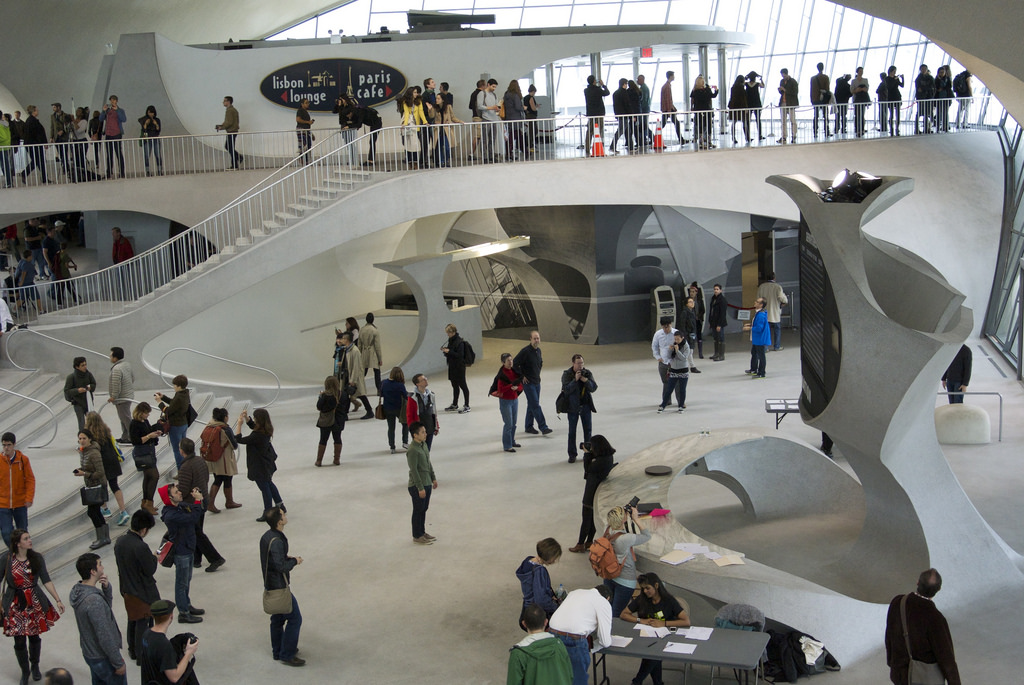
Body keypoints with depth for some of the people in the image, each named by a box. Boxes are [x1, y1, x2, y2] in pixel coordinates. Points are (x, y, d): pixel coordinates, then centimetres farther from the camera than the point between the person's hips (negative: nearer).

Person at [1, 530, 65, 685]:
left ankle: (35, 666, 38)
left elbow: (46, 580, -1)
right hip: (15, 605, -2)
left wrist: (58, 600, -5)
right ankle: (25, 672, 26)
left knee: (34, 636, 12)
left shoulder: (36, 558, -4)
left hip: (35, 602, 2)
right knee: (19, 641, 3)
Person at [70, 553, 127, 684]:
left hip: (89, 653, 9)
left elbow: (107, 605, 10)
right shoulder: (94, 601, -32)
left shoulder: (77, 590, -4)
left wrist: (106, 588, -10)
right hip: (103, 659, -9)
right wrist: (118, 663, -18)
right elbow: (105, 637, -28)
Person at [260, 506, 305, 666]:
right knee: (294, 618, -2)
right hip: (280, 586, -10)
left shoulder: (267, 536, 5)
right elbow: (281, 566, -29)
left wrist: (288, 559, 7)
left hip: (270, 585, 10)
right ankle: (287, 655, 3)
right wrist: (295, 561, -13)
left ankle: (278, 651, 31)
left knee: (278, 618, 20)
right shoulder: (276, 541, -26)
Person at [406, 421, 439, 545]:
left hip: (427, 483, 9)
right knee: (418, 511, 4)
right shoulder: (412, 450, -23)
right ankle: (417, 536, 16)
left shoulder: (424, 444, 5)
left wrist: (433, 478, 20)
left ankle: (422, 532, 32)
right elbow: (414, 470, -22)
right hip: (417, 486, -9)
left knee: (424, 509, 18)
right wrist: (420, 488, -21)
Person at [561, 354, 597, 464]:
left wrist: (586, 380, -21)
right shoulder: (567, 374, -8)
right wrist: (575, 379, -27)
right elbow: (566, 390, -18)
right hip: (573, 406, -2)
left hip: (585, 405, 3)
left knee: (587, 429, 8)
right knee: (572, 431, 2)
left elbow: (594, 388, -5)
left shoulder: (587, 373, 1)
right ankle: (572, 454, 11)